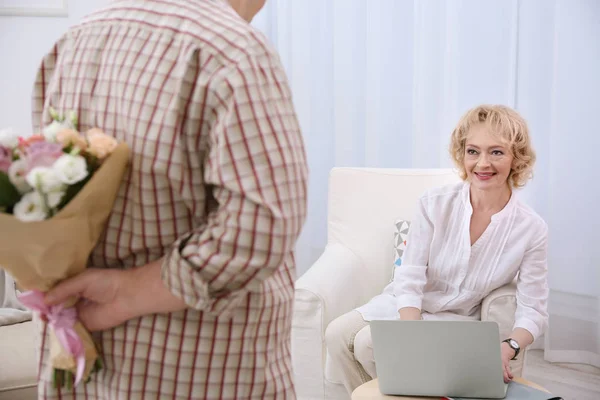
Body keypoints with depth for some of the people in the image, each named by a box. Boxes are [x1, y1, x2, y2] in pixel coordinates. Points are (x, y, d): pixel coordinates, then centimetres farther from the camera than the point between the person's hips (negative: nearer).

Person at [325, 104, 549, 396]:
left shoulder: (532, 229, -15)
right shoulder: (435, 204, -13)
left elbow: (533, 311, -12)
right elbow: (409, 279, -14)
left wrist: (508, 347, -33)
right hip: (406, 305, 3)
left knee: (368, 343, -24)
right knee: (337, 334, -19)